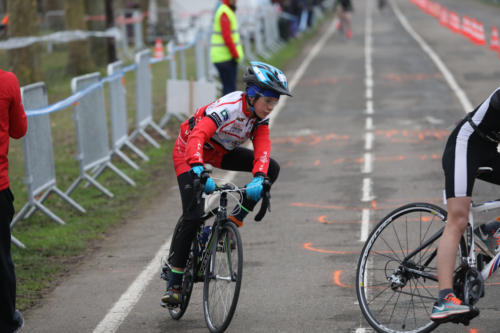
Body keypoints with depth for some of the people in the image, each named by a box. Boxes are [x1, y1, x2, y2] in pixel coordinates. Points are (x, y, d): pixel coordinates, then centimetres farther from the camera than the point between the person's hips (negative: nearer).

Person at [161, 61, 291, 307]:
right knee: (193, 216, -18)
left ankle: (235, 219, -3)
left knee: (272, 168, -12)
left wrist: (258, 180, -42)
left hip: (220, 151, 7)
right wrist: (199, 172, -64)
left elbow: (262, 148, -24)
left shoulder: (260, 114, -14)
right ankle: (174, 284, -10)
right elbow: (197, 137, -48)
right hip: (188, 151, -7)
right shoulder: (227, 108, -35)